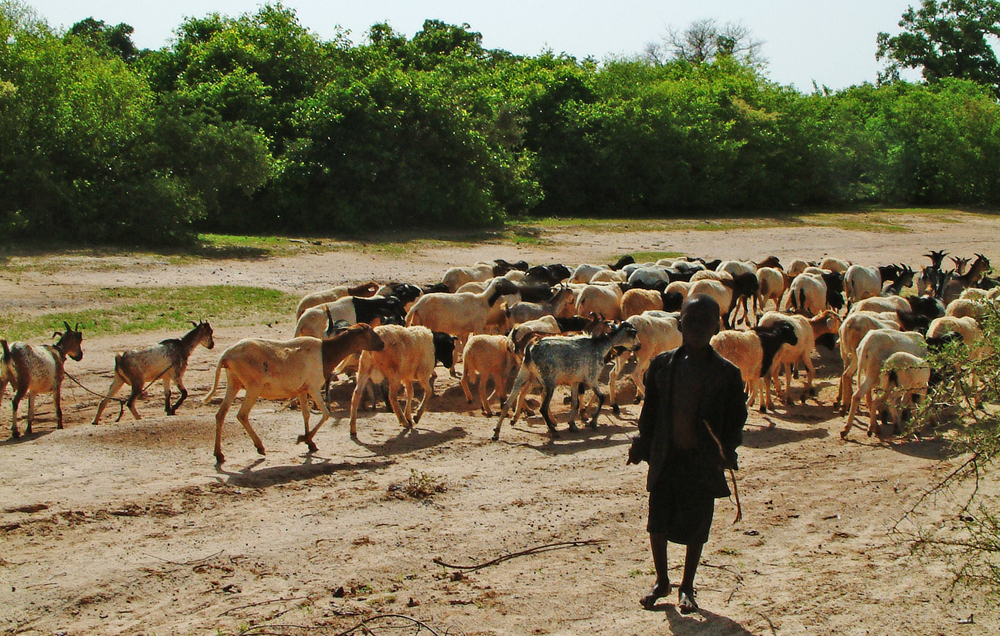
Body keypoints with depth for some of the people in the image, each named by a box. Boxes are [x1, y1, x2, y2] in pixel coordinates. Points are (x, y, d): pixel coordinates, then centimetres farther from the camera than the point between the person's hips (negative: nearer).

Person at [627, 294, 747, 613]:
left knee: (696, 527, 6)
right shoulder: (662, 364, 3)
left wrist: (726, 450, -13)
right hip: (665, 457, 2)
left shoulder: (727, 373, -3)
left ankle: (686, 588, 24)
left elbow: (736, 419, 0)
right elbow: (650, 410, 9)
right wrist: (641, 444, 2)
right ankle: (661, 581, 26)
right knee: (658, 523, 4)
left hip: (704, 461, -2)